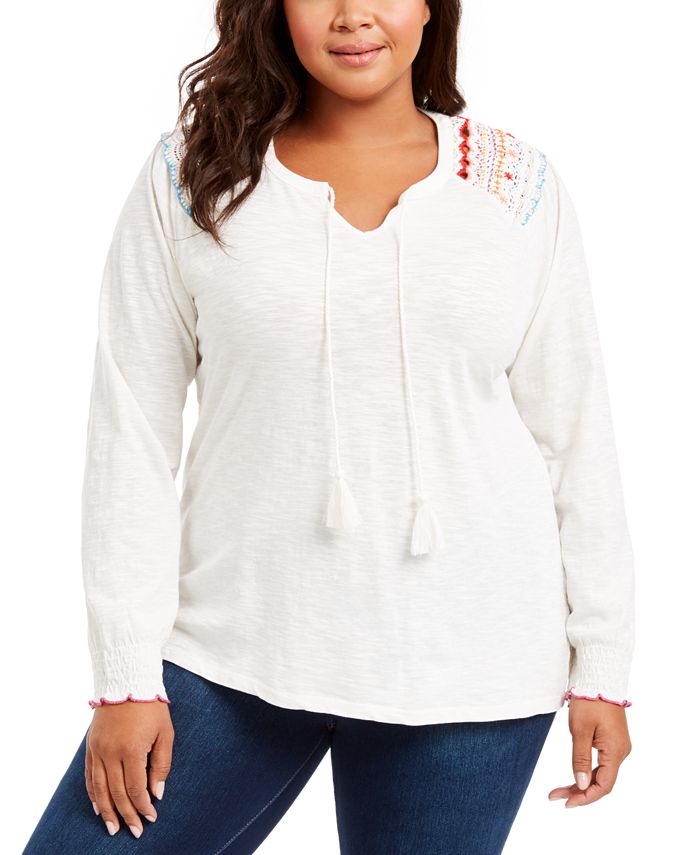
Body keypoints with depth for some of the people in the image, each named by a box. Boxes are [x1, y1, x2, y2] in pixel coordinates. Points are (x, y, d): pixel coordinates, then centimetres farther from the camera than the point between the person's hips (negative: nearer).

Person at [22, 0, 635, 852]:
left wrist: (602, 666, 5)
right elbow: (131, 429, -1)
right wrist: (127, 674, -3)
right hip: (231, 654, 0)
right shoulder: (190, 175, 0)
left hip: (468, 677, 0)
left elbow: (572, 433, 5)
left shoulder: (518, 184, 3)